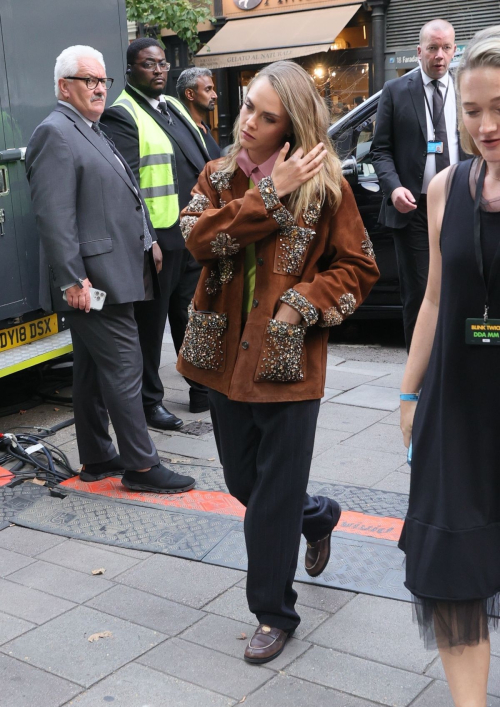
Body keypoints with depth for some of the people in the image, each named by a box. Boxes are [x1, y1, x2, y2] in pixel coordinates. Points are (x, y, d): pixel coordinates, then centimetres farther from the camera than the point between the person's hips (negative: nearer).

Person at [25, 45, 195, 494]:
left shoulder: (92, 132, 20)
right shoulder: (55, 133, -12)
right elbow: (53, 216, -20)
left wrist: (148, 242, 22)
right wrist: (72, 280, -23)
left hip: (111, 277, 10)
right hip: (94, 280, -10)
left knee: (93, 370, 14)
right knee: (124, 367, -6)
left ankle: (97, 458, 24)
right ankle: (141, 465, 2)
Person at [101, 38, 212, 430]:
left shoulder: (174, 107, 17)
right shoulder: (122, 115, -10)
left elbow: (201, 166, 23)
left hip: (194, 235, 8)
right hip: (157, 238, -8)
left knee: (192, 317, 18)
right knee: (151, 322, 4)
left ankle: (203, 390, 31)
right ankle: (151, 401, 16)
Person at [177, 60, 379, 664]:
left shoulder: (324, 186, -6)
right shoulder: (219, 175, 6)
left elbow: (358, 268, -2)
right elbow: (200, 238, -13)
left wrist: (304, 303, -16)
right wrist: (270, 194, -18)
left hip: (288, 360, -5)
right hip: (226, 356, 5)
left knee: (274, 498, 3)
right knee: (242, 481, 19)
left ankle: (274, 613, 23)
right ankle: (318, 517, 49)